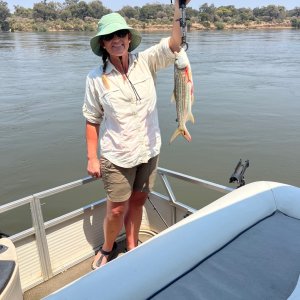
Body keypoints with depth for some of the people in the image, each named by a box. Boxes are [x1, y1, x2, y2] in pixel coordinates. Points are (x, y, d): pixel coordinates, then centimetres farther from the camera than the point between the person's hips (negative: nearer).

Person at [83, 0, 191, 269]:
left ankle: (132, 248, 41)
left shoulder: (145, 63, -4)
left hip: (149, 151, 3)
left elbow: (175, 43, -17)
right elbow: (92, 121, -4)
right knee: (116, 210, 6)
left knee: (137, 202, 17)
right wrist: (92, 157, -5)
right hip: (116, 156, -2)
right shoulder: (96, 78, -8)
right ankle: (107, 249, 37)